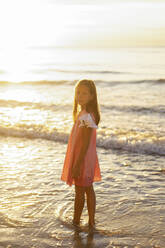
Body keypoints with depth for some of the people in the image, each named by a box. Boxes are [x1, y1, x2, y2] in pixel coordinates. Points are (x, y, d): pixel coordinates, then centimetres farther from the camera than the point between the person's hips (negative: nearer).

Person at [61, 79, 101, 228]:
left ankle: (76, 222, 20)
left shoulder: (86, 116, -23)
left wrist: (78, 164, -23)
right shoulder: (83, 113, 9)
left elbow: (85, 144, -24)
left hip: (83, 159, -10)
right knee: (88, 189, 15)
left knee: (79, 191, 5)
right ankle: (91, 222, 25)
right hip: (86, 159, 10)